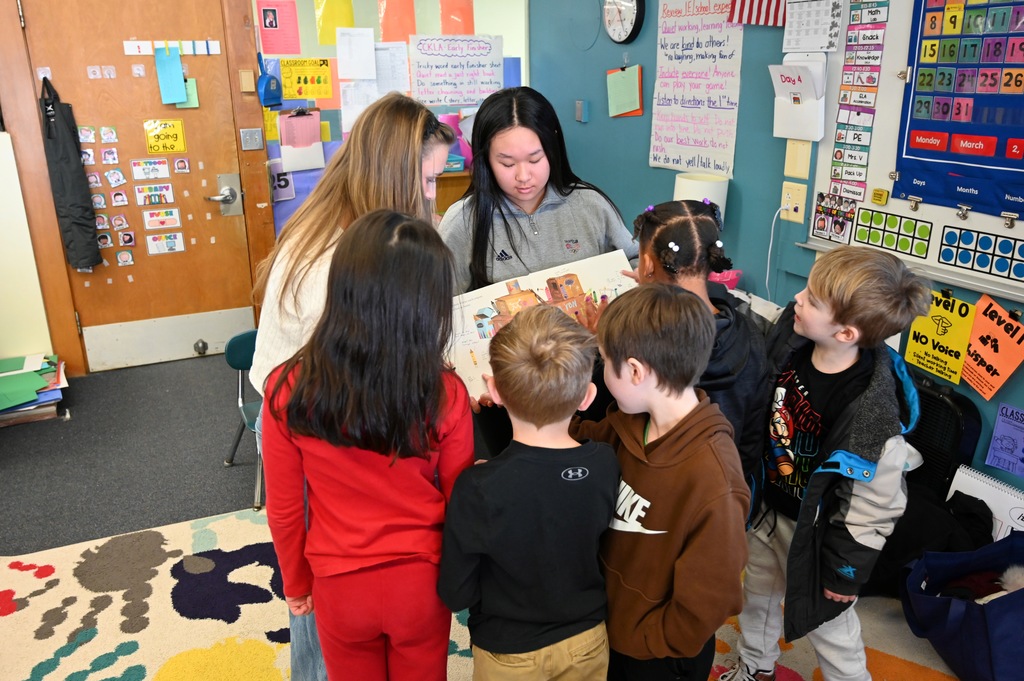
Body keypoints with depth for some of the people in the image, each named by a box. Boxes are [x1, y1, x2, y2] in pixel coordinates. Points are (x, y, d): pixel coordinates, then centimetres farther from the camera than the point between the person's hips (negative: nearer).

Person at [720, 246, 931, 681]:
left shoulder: (872, 408, -35)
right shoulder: (791, 339, -19)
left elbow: (875, 508, -22)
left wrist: (846, 571, -11)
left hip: (812, 531, -7)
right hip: (767, 507, 7)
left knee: (827, 624, 16)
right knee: (757, 595, 29)